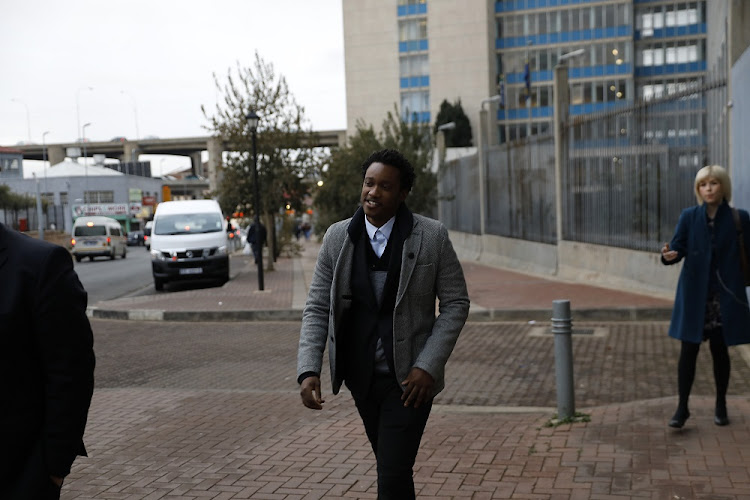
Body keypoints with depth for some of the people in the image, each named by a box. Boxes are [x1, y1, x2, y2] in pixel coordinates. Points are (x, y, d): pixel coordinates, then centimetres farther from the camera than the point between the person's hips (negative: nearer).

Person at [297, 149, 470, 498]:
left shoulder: (432, 236, -9)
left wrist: (428, 366, -13)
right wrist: (308, 371, -12)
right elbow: (317, 309, 0)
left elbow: (456, 303, -4)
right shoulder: (337, 237, -2)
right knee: (391, 467, 19)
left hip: (410, 378, -3)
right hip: (360, 376, 4)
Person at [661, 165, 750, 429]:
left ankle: (721, 405, 27)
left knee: (719, 350, 10)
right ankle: (682, 407, 9)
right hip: (694, 295, 0)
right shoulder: (689, 216, 2)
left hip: (725, 296, 0)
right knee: (688, 350, 0)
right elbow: (678, 246, -6)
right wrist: (669, 255, -28)